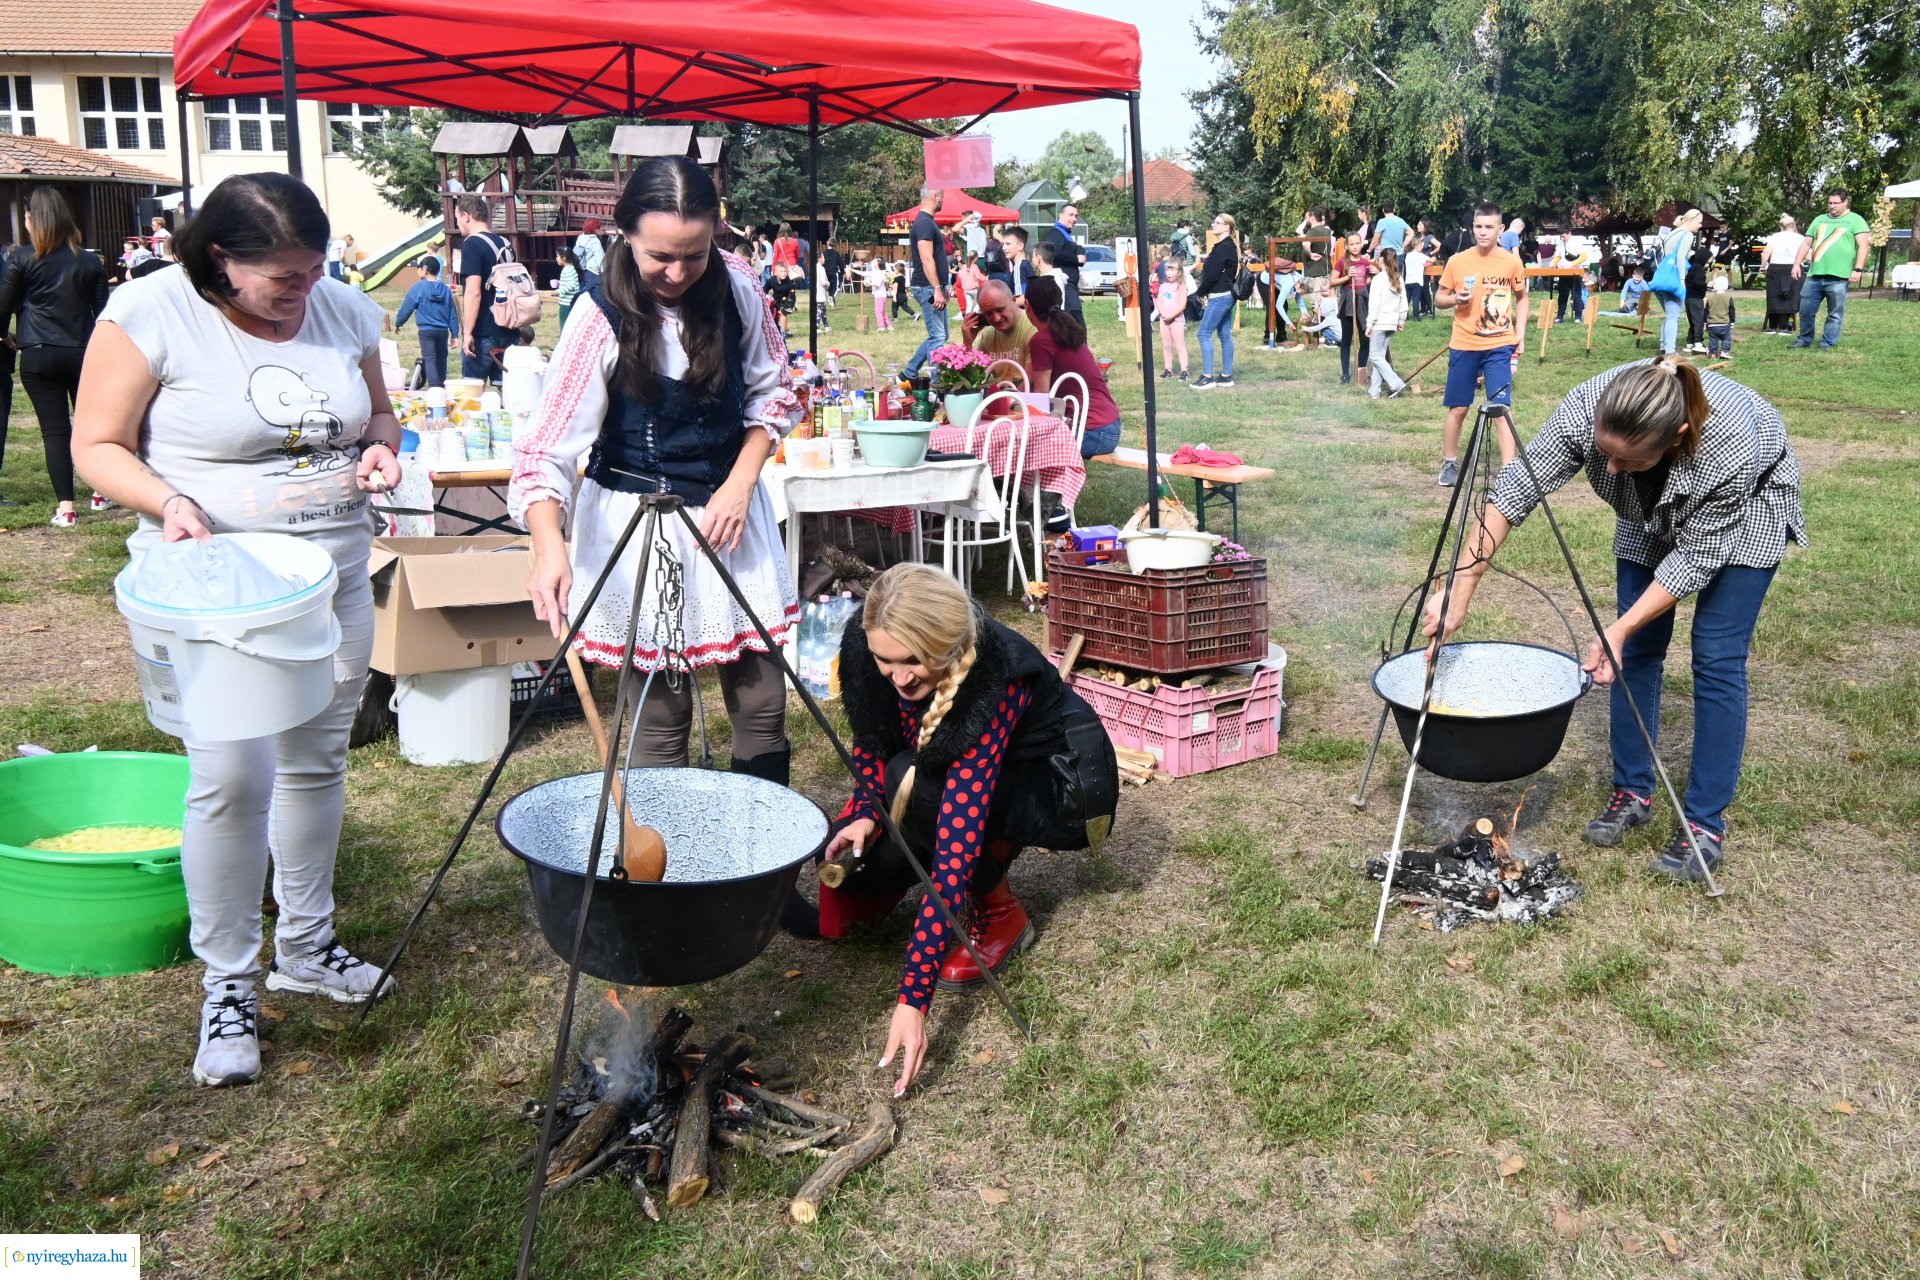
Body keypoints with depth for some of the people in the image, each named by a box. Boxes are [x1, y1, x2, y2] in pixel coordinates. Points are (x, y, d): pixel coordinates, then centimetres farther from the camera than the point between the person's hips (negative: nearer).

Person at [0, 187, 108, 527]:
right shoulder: (89, 262, 3)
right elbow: (102, 311, 5)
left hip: (38, 357, -2)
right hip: (83, 354, 2)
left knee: (55, 429, 0)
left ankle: (65, 507, -3)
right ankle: (100, 492, 26)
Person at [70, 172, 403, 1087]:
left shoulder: (345, 310, 1)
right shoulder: (152, 314, -12)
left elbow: (378, 411, 16)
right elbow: (96, 447, -7)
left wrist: (380, 449, -6)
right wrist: (166, 501, -26)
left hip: (335, 577, 5)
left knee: (316, 761, 14)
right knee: (230, 777, -10)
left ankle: (305, 944, 33)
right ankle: (227, 986, 9)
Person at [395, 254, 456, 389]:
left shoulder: (418, 288, -8)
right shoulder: (446, 289, 4)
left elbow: (406, 308, -3)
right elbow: (452, 313, 6)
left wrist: (398, 323, 13)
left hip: (426, 331, -4)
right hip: (443, 331, 4)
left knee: (430, 360, -5)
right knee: (441, 360, 15)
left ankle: (435, 389, -17)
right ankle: (441, 386, 23)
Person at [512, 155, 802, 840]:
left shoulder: (737, 287, -6)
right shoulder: (603, 317, -17)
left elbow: (773, 393, 7)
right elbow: (549, 448, -24)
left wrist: (741, 482, -6)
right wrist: (550, 545, -40)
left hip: (727, 505, 4)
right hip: (638, 522, -4)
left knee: (762, 698, 6)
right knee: (660, 711, 1)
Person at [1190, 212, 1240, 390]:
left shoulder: (1223, 248, -15)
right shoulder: (1227, 246, 15)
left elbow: (1212, 275, -19)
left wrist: (1199, 292, -7)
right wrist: (1203, 291, 6)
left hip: (1219, 297, -10)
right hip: (1226, 296, 10)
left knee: (1204, 334, -9)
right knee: (1225, 335, 11)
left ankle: (1207, 377, -9)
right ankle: (1226, 376, 14)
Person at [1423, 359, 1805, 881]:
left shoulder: (1733, 444, -42)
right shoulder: (1586, 408, -36)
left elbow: (1696, 556, -29)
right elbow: (1514, 491, -29)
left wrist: (1618, 630, -33)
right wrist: (1458, 595, -34)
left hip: (1746, 510, -3)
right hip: (1649, 513, 4)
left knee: (1717, 657, -9)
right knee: (1639, 648, 2)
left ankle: (1706, 823, 0)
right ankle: (1632, 791, 17)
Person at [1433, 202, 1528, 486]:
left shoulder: (1512, 262, -1)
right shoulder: (1457, 261, -3)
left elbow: (1521, 298, 13)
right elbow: (1439, 298, 7)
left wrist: (1520, 335, 4)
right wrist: (1456, 298, -15)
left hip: (1500, 345, -1)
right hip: (1464, 345, 1)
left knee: (1502, 407, -9)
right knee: (1458, 408, 7)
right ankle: (1449, 463, 24)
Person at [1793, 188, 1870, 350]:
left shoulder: (1855, 220, 2)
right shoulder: (1820, 220, 18)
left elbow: (1863, 245, -5)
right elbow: (1807, 244, 20)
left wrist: (1858, 269, -14)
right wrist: (1797, 264, 9)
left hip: (1839, 277, -5)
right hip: (1814, 275, 5)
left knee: (1835, 314, 2)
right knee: (1806, 310, 6)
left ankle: (1828, 343, 7)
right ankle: (1805, 339, 20)